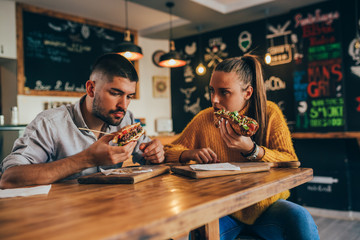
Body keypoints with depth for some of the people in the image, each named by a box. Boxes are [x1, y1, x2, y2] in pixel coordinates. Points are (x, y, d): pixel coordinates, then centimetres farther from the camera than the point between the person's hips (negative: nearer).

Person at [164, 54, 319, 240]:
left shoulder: (269, 113, -3)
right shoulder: (203, 120, -2)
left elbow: (291, 163, -9)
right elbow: (169, 151, 5)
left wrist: (251, 149, -26)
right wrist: (191, 153, -18)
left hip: (265, 205, 1)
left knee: (300, 218, -29)